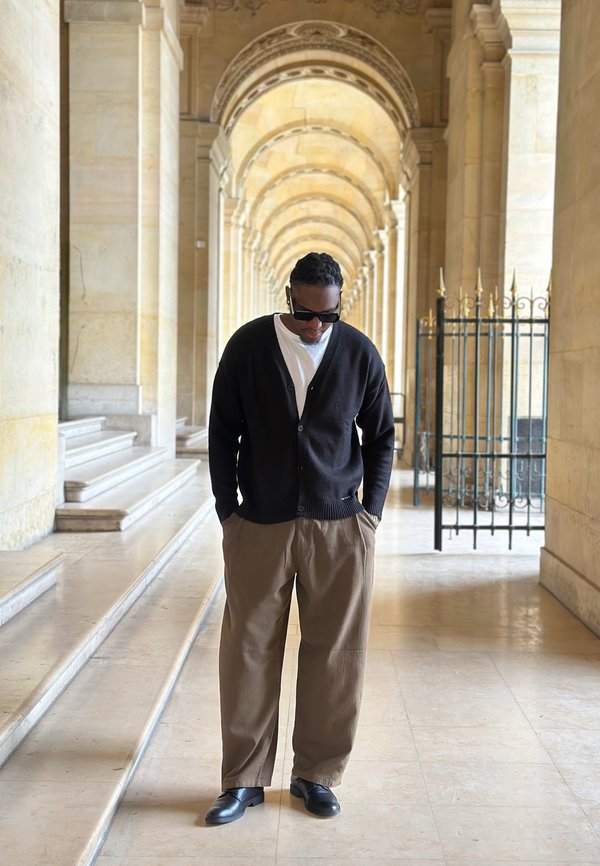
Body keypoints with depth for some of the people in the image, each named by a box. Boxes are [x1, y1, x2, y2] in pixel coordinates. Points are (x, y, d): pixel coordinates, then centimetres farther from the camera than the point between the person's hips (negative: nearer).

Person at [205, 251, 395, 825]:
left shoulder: (360, 354, 1)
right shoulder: (248, 346, -1)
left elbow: (381, 438, 10)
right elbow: (222, 433, 5)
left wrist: (370, 512, 3)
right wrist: (227, 512, 0)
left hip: (340, 527, 1)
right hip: (259, 526, 0)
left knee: (334, 655, 4)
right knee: (248, 652, 2)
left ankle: (316, 775, 20)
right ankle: (245, 779, 16)